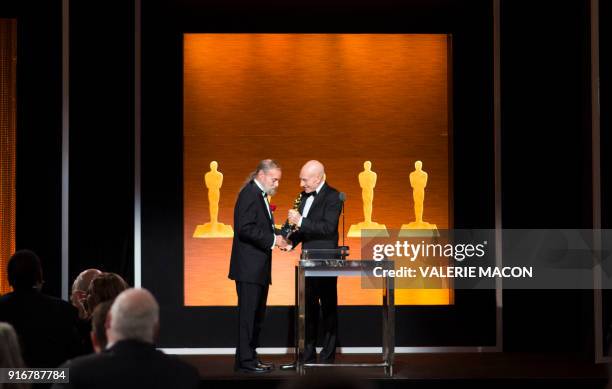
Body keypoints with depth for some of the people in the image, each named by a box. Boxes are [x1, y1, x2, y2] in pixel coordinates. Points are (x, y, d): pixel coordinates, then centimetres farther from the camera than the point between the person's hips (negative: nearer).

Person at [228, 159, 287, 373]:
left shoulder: (259, 195, 18)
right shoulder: (250, 194, -14)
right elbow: (245, 228, -22)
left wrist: (277, 237, 7)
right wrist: (273, 239, -19)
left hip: (258, 267, 10)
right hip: (249, 266, -10)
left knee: (256, 314, 13)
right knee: (248, 313, -7)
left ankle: (250, 356, 19)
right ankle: (245, 360, -4)